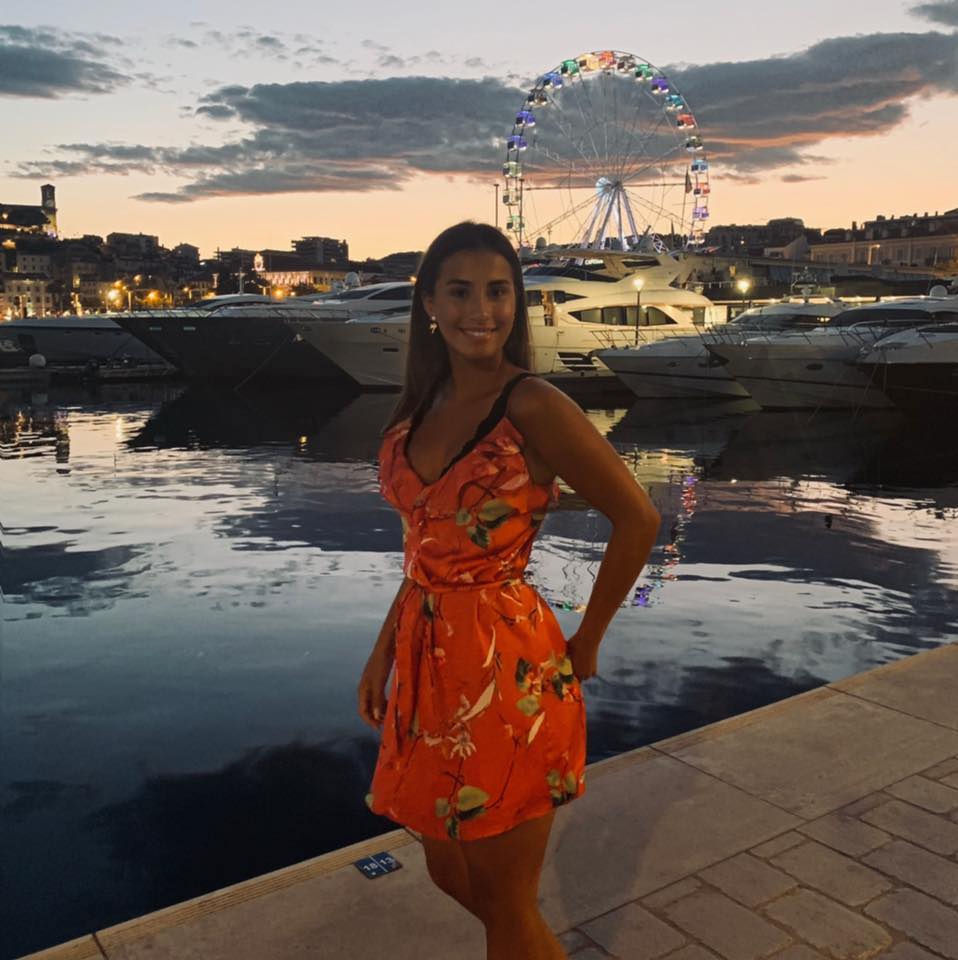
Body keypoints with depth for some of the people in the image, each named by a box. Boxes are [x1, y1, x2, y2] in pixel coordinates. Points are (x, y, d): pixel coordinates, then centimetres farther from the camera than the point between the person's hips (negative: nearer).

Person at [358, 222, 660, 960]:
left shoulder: (533, 407, -16)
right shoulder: (423, 405, 6)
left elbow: (638, 519, -12)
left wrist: (586, 643, -5)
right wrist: (384, 651, 11)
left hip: (505, 670, -7)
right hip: (428, 662, 8)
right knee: (450, 872, 24)